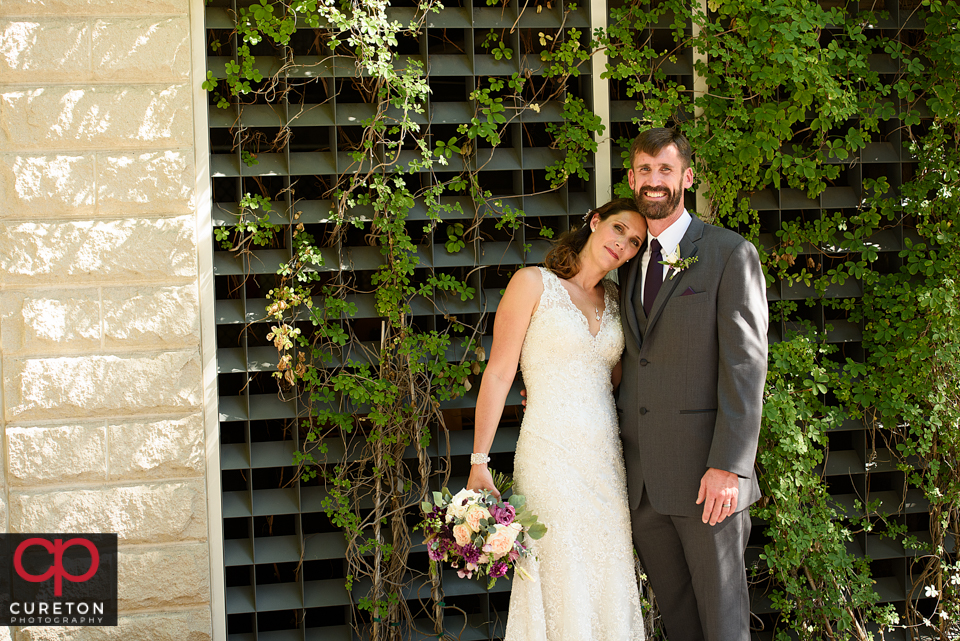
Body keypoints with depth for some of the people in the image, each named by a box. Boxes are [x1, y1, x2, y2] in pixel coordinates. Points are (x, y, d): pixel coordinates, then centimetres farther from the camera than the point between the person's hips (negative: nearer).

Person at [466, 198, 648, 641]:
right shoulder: (534, 284, -1)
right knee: (560, 596, -7)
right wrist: (478, 464, -9)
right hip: (551, 457, -5)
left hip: (607, 462, 5)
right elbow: (498, 374, -4)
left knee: (611, 597, 4)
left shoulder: (616, 301, 15)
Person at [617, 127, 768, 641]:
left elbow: (745, 365, -11)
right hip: (641, 480, 5)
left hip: (707, 478, -5)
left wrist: (728, 466, -19)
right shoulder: (629, 261, 16)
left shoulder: (730, 254, -4)